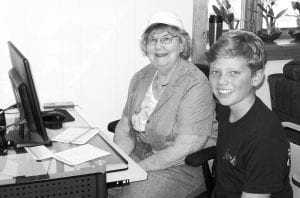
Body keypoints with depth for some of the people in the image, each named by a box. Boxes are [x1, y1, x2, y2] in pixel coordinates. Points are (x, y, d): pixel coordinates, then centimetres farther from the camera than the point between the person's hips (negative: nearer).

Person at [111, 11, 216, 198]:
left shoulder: (196, 86, -18)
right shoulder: (142, 77, 5)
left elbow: (184, 149, -21)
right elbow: (124, 128, 7)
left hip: (183, 167, -6)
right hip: (142, 153, 6)